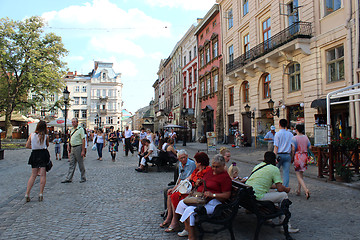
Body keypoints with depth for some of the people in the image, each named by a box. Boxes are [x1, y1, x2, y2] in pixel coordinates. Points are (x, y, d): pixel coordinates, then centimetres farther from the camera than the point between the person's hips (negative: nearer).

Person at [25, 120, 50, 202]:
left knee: (33, 175, 10)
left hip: (34, 154, 3)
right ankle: (41, 194, 0)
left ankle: (27, 194, 5)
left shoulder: (32, 135, 2)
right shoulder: (46, 136, -4)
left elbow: (27, 146, 7)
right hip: (43, 154, -3)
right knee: (43, 175, 2)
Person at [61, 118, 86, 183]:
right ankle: (69, 178, 14)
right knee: (72, 164, 9)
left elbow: (83, 140, -14)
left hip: (78, 147, -7)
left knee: (80, 164, 2)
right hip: (72, 148, 7)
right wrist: (69, 146, 11)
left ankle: (83, 178, 13)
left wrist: (83, 151, -18)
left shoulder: (80, 129, -9)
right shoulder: (72, 130, 14)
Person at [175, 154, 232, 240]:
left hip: (212, 203, -10)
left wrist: (213, 195, -26)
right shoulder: (210, 171, 14)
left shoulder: (225, 177, -12)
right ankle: (187, 229, 10)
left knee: (190, 210, -26)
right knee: (182, 203, 0)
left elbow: (227, 195, -17)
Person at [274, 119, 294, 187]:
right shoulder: (290, 134, 5)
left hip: (279, 155, -3)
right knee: (286, 172, 5)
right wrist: (292, 157, 15)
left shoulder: (278, 134, -6)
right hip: (287, 155, 3)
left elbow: (276, 147, -10)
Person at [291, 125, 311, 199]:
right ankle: (299, 190, 26)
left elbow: (293, 149, -15)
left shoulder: (295, 138, -11)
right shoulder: (306, 137, 5)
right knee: (301, 174, 18)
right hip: (304, 156, 6)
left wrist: (292, 158, -4)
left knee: (299, 176, -3)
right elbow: (310, 147, 5)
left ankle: (306, 190, -21)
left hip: (297, 156, -6)